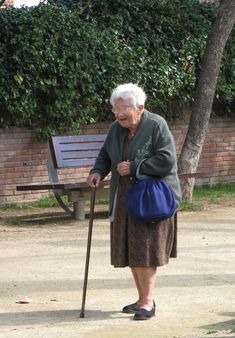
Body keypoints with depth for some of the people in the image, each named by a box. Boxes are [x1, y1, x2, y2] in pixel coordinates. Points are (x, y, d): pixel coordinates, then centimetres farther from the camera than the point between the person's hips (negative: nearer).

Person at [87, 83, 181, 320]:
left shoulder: (157, 126, -12)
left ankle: (147, 302, -6)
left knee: (145, 249, -9)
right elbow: (105, 155, 22)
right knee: (129, 249, 9)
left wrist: (133, 167, -19)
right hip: (124, 200, 7)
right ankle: (143, 298, 20)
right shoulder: (116, 129, 8)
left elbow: (167, 160, -20)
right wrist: (98, 171, 0)